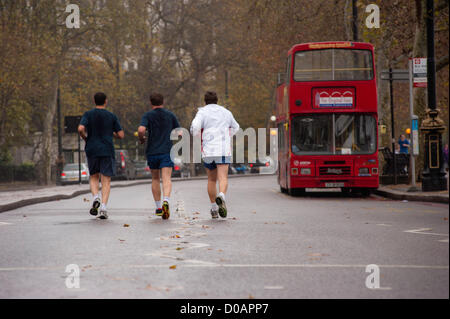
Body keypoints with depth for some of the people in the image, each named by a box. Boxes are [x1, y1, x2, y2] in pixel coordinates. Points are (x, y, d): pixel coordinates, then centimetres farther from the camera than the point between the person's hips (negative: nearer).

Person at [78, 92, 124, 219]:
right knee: (106, 180, 0)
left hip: (92, 150, 1)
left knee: (94, 177, 18)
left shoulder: (88, 114, 1)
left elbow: (80, 129, -14)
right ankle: (103, 208, -14)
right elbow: (121, 135, 1)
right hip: (107, 151, -1)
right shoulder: (112, 116, 2)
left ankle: (95, 198, -8)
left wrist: (85, 138, 6)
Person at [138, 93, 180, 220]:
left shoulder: (148, 115, 0)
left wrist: (142, 139, 2)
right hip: (167, 151, 0)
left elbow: (141, 130, -18)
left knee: (155, 179, 17)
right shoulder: (170, 115, 6)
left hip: (152, 152, 0)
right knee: (166, 179, -10)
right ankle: (166, 201, -36)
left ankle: (158, 208, 20)